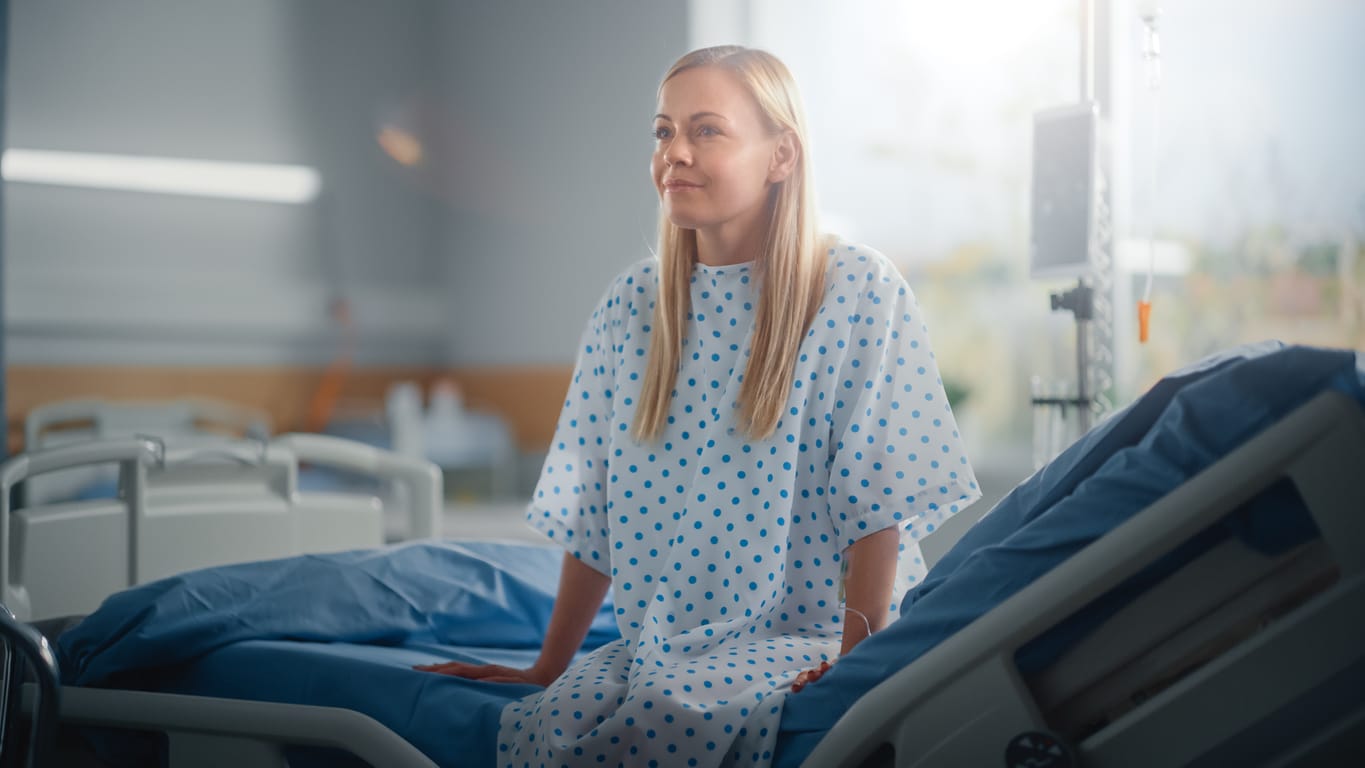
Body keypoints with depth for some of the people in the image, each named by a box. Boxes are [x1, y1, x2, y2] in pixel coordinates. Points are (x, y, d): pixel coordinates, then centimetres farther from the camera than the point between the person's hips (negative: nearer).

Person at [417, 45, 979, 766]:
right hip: (659, 640, 3)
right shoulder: (632, 302, 7)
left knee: (678, 710, -34)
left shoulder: (860, 291, -5)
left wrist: (854, 658, -14)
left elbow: (877, 501, -6)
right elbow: (593, 513, 12)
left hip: (804, 633, -3)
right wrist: (547, 667, 13)